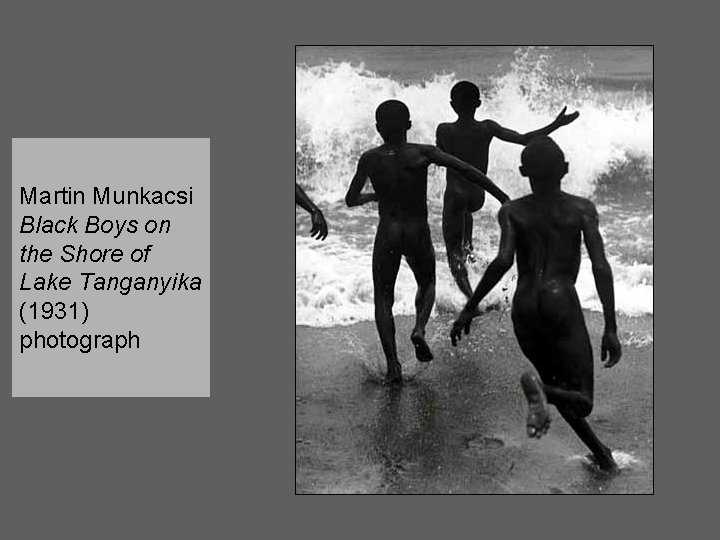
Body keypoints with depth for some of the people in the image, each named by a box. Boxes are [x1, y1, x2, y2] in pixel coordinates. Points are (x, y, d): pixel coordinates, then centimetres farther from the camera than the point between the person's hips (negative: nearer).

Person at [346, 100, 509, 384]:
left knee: (383, 298, 12)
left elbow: (351, 200, 3)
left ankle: (392, 364, 0)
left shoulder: (370, 159, -4)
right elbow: (466, 170, -16)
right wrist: (502, 196, -14)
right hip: (418, 234, 0)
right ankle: (419, 328, -1)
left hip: (387, 234, 0)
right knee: (427, 284, 26)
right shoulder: (423, 153, -9)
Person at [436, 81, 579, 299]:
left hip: (454, 197, -3)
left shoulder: (444, 130, -14)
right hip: (478, 198, 3)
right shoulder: (487, 128, -12)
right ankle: (468, 247, 40)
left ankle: (471, 297, -11)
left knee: (454, 257, 4)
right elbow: (523, 139, -15)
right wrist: (556, 124, -8)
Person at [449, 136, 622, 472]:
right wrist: (610, 328, -6)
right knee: (582, 400, -2)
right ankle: (540, 390, -34)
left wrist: (469, 308, -6)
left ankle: (600, 453, 28)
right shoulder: (582, 209, 5)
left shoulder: (511, 211, 6)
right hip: (562, 300, -3)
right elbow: (601, 267, -6)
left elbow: (503, 261, -11)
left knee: (557, 385, 23)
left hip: (524, 306, 3)